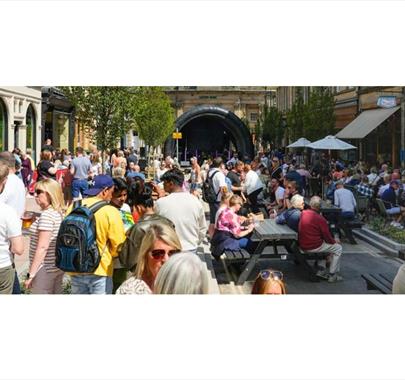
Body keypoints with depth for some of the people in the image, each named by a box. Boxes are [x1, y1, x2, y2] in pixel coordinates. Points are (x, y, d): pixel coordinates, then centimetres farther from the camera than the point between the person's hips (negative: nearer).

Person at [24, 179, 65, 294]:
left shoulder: (47, 215, -17)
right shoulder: (60, 213, 8)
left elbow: (42, 247, -21)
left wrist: (31, 273, -19)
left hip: (45, 269, -9)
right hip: (58, 266, 9)